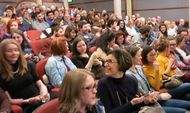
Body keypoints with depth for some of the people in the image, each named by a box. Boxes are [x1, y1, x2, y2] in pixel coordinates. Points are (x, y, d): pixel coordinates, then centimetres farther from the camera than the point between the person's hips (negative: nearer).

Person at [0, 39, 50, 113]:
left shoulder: (28, 65, 16)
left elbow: (40, 84, 14)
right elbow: (8, 100, 1)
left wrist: (44, 92, -9)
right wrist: (27, 101, -14)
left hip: (40, 99, 5)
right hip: (25, 107, -4)